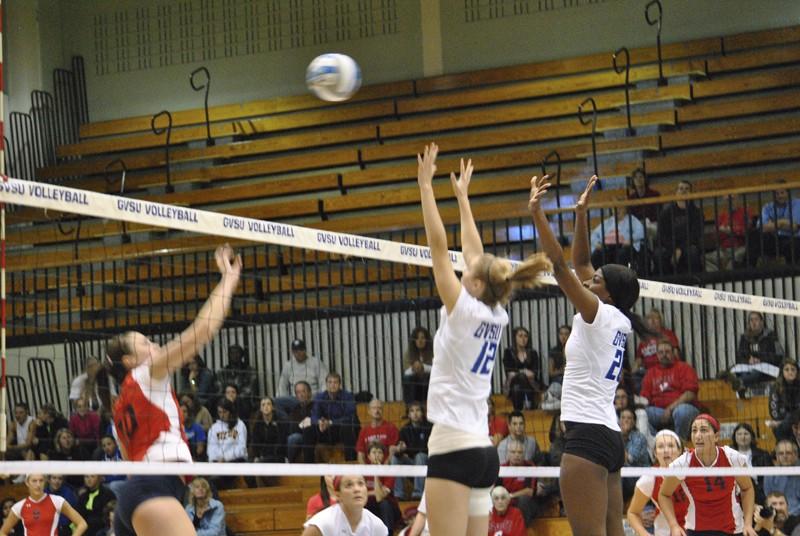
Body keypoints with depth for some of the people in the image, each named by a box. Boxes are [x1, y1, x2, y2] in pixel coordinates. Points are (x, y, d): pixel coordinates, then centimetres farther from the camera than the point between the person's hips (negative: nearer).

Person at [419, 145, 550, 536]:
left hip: (454, 449, -9)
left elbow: (439, 245, -8)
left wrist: (426, 186, -3)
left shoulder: (465, 312, -9)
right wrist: (462, 196, 30)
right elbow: (474, 253, 21)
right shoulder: (496, 318, 10)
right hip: (483, 450, 9)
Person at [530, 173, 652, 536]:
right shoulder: (616, 323, 15)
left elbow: (559, 265, -14)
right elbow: (579, 264, 22)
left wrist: (537, 213, -13)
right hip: (610, 435, 10)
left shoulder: (600, 314, -6)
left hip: (587, 434, -10)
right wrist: (581, 214, 20)